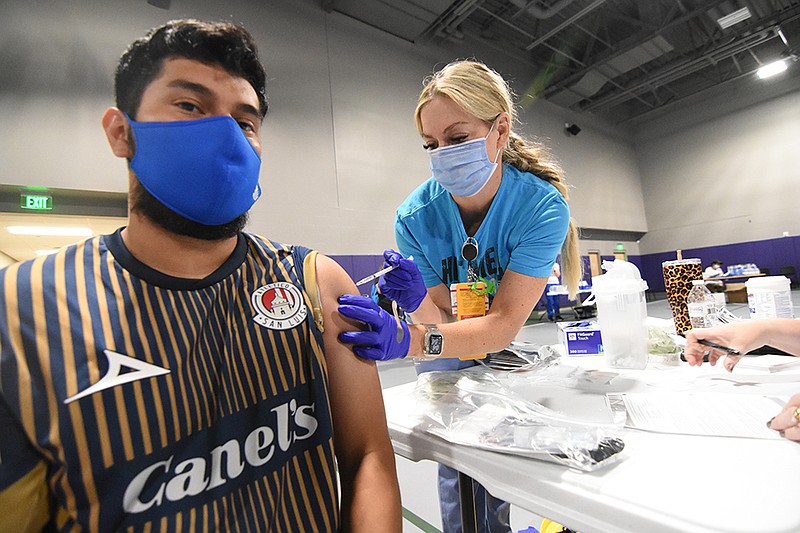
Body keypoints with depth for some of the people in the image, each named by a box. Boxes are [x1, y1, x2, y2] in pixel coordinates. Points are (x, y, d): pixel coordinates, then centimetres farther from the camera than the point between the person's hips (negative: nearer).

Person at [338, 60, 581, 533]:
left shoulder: (542, 206, -26)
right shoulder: (416, 217, -23)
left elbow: (504, 324, -32)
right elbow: (440, 318, -19)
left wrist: (412, 341, -47)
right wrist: (418, 303, -43)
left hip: (505, 354, 1)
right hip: (446, 364, 0)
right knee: (459, 478, 5)